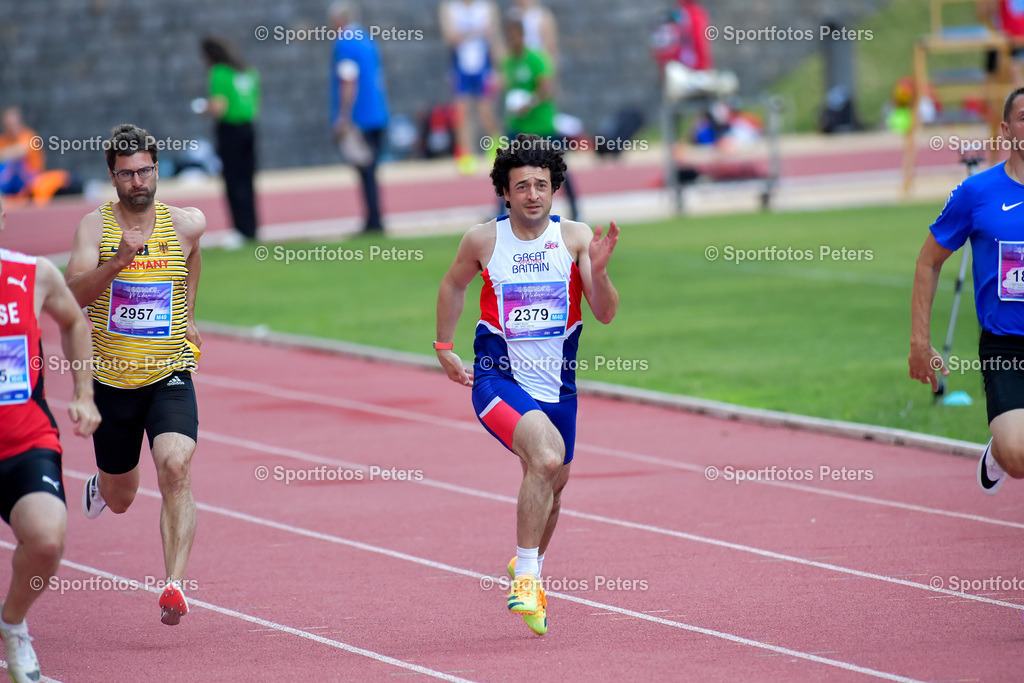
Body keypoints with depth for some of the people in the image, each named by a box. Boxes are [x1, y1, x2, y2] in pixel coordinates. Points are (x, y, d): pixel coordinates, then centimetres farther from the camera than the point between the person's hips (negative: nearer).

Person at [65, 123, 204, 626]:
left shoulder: (185, 224, 0)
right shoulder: (95, 226, -6)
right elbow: (76, 294, -19)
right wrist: (119, 260, -33)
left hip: (169, 377, 0)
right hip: (112, 380, 0)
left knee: (175, 469, -25)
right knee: (120, 499, 15)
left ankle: (174, 585, -30)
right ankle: (100, 486, 54)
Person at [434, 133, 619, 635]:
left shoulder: (575, 238, -4)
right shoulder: (483, 240, -5)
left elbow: (606, 314, -9)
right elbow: (453, 285, 16)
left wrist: (598, 270, -26)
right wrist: (444, 348, 19)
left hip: (556, 385, 4)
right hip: (498, 380, -4)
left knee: (553, 481, 19)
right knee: (546, 454, -29)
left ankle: (529, 567, 49)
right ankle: (525, 576, -20)